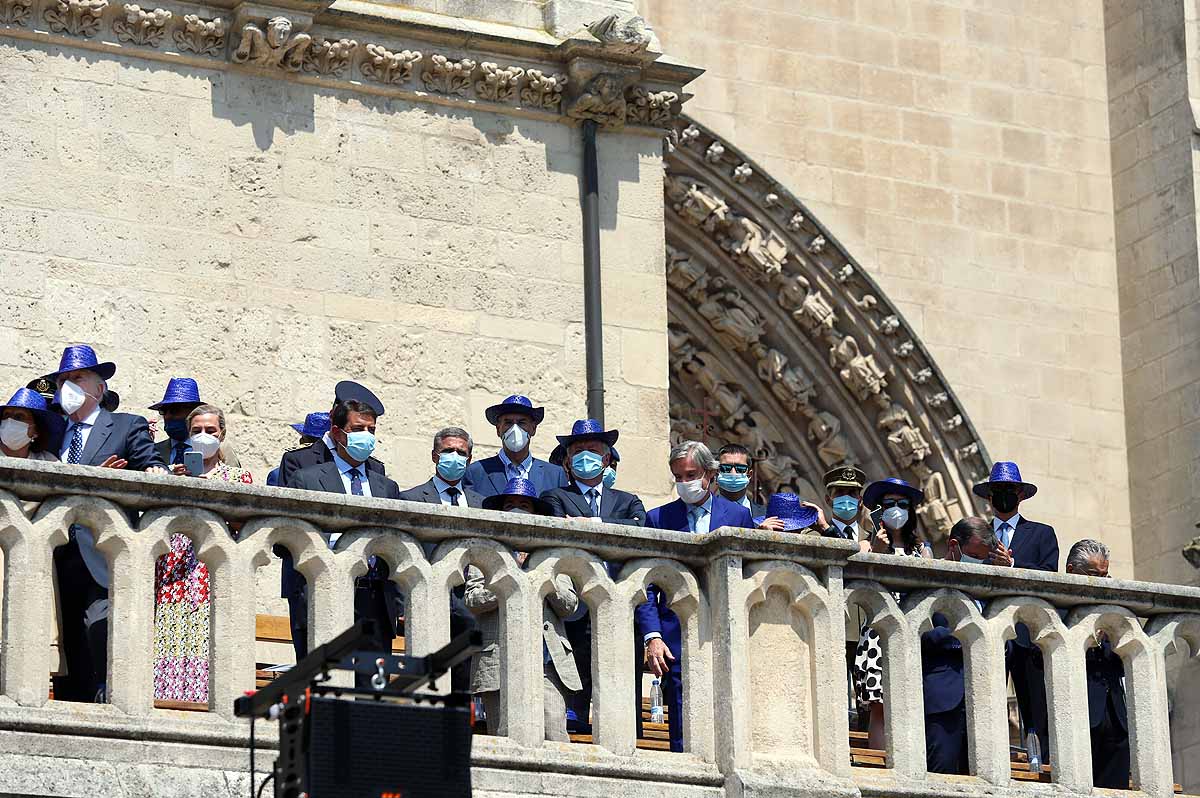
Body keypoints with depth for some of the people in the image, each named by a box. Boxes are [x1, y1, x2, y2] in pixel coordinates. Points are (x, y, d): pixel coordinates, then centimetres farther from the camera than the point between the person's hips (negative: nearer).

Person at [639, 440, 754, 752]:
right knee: (683, 736, -5)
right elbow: (646, 586, 6)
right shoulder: (658, 518, 9)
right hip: (677, 641, 0)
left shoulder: (738, 515, 11)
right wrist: (651, 637, -6)